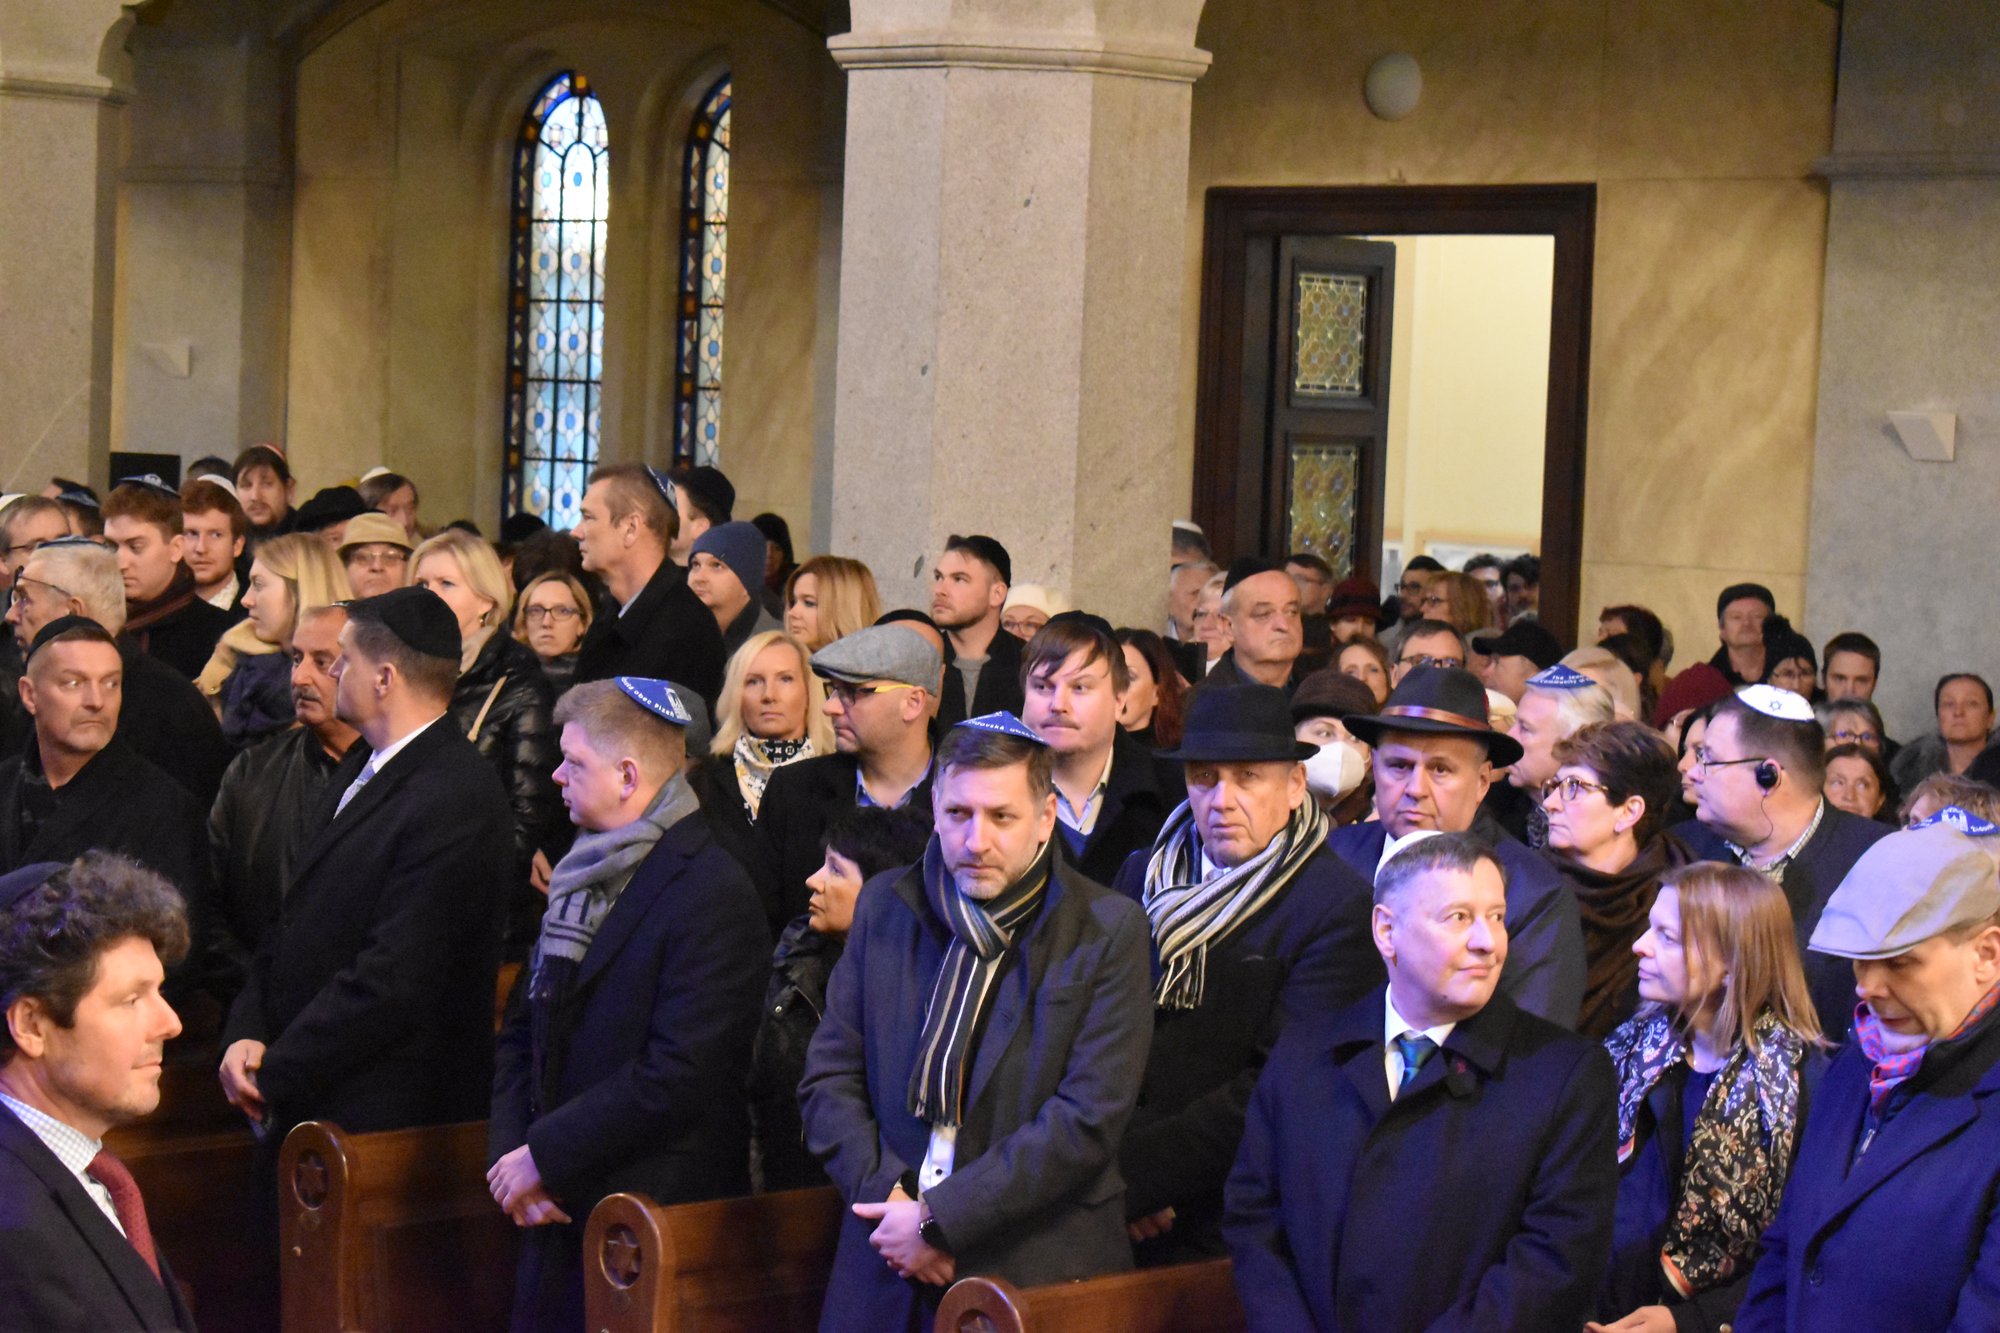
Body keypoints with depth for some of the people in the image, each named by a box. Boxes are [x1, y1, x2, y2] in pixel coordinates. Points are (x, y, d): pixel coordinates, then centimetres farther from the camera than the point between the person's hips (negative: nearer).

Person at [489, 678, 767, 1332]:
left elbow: (678, 1077, -20)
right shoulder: (582, 874, 12)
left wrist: (544, 1155, -15)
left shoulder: (713, 894, -15)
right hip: (557, 1211, 8)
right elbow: (522, 1029, 14)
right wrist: (509, 1152, -2)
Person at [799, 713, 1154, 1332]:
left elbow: (1090, 1118, -13)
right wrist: (886, 1195, -10)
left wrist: (941, 1218, -15)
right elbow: (828, 1080, 6)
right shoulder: (885, 908, 7)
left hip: (1041, 1277, -3)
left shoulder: (1108, 930, -6)